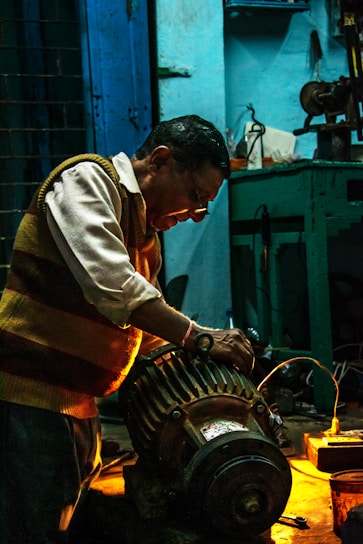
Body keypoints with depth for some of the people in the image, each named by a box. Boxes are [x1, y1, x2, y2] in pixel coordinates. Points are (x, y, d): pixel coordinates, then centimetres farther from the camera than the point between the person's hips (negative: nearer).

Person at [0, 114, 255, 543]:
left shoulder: (147, 235, 18)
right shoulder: (86, 178, -9)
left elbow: (149, 336, 22)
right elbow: (109, 282, -25)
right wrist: (195, 337, -22)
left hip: (78, 405, 9)